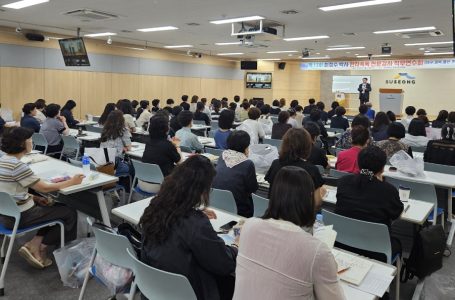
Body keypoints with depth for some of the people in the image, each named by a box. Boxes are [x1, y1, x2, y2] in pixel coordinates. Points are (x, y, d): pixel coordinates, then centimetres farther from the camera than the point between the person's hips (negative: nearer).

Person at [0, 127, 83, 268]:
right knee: (70, 213, 2)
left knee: (56, 207, 22)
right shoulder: (17, 165, -24)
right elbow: (44, 188, -19)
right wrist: (71, 182, -10)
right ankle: (40, 248, 11)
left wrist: (34, 198, 9)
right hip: (19, 216, -9)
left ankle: (33, 244, 11)